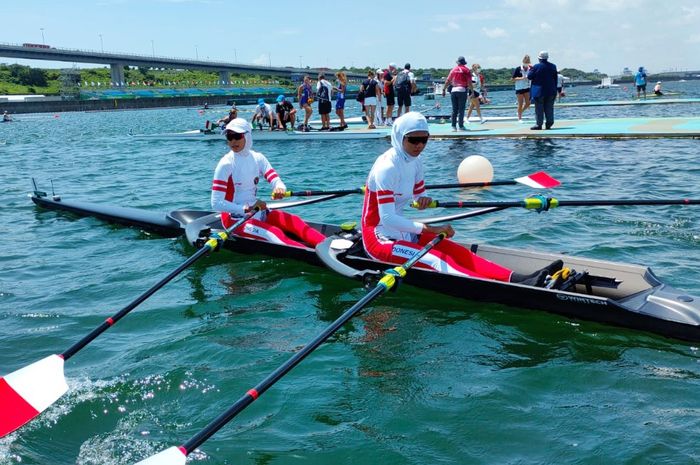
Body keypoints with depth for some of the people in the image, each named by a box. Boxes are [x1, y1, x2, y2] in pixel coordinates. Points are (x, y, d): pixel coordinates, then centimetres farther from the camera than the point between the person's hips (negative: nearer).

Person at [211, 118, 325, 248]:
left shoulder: (258, 158, 4)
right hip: (235, 219, -6)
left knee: (294, 221, -17)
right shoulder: (226, 164, -12)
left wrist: (280, 188, -31)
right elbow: (216, 203, -17)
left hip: (256, 211, 6)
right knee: (275, 234, -28)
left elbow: (275, 180, -6)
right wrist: (245, 209, -27)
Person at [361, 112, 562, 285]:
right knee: (437, 261, -28)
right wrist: (431, 229, -26)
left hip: (401, 231, 9)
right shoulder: (387, 167, -20)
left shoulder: (415, 161, 6)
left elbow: (418, 195, 18)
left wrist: (424, 199, -8)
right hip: (380, 238, -9)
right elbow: (387, 219, -26)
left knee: (459, 253, -11)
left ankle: (517, 279, -25)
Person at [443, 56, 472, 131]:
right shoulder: (467, 70, 0)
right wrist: (471, 91, -1)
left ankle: (454, 126, 7)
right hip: (462, 90, -3)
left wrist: (444, 89, 13)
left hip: (454, 90, 3)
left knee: (454, 109, 9)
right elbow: (469, 82, -6)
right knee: (461, 109, 0)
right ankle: (461, 126, -1)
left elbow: (447, 81, 8)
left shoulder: (453, 69, 9)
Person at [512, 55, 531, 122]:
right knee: (520, 104, 0)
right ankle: (519, 118, 10)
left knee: (528, 103, 2)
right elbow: (513, 79, -8)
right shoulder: (518, 69, -8)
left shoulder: (530, 69, 1)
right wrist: (521, 78, -21)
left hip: (527, 88, 4)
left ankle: (520, 112, 27)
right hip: (519, 89, -4)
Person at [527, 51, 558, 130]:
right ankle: (549, 123, 8)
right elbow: (555, 79, 9)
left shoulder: (536, 67, -12)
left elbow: (529, 76, -5)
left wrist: (530, 69, 13)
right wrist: (554, 90, 17)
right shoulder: (553, 66, 4)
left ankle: (539, 124, -1)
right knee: (549, 108, 9)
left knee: (539, 109, 0)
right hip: (551, 91, 4)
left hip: (539, 91, -4)